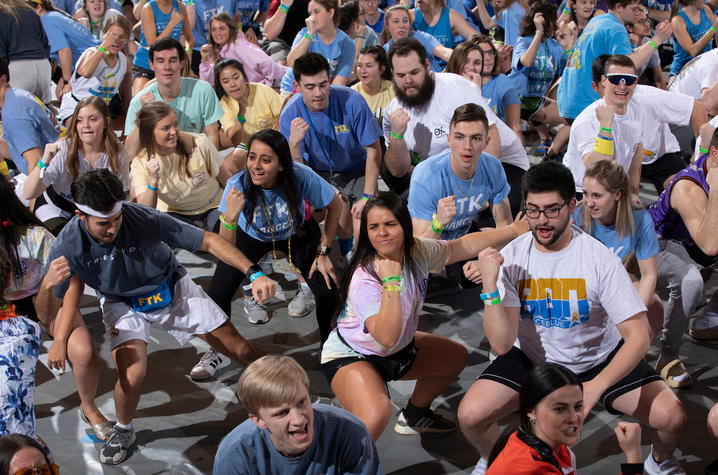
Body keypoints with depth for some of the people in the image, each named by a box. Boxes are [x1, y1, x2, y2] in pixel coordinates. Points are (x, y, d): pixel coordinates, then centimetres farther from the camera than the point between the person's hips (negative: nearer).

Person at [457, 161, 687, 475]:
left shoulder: (599, 258, -21)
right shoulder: (511, 259, -16)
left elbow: (638, 336, -22)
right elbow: (502, 344, -21)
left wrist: (597, 386, -37)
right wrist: (490, 286, -35)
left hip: (601, 357, -1)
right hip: (531, 358, 1)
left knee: (671, 417, -19)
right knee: (470, 415, -20)